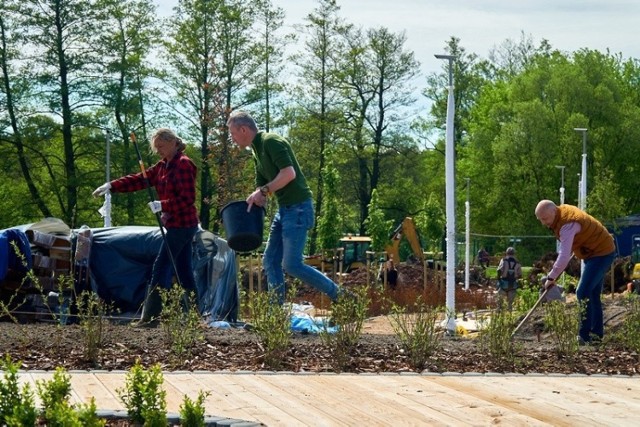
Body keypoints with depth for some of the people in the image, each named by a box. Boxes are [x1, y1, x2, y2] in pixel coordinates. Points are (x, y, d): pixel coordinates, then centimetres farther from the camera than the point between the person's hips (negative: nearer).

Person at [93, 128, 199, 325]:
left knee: (161, 267, -9)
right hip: (176, 225, 10)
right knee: (184, 270, 9)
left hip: (182, 225, -10)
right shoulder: (164, 166, 14)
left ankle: (150, 316, -10)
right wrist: (111, 186, 1)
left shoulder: (183, 165, -14)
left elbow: (187, 198, -19)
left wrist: (162, 205, -22)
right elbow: (140, 180, 10)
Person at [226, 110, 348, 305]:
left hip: (298, 207, -10)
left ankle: (338, 295, 0)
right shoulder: (257, 151, 16)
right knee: (270, 261, 6)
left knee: (292, 265, -11)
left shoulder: (271, 141, -13)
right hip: (284, 209, 10)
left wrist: (263, 191, -20)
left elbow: (289, 173, -24)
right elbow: (261, 186, 19)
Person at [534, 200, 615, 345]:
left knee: (583, 293, -16)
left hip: (601, 253, -10)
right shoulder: (562, 211, 2)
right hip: (596, 251, 10)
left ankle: (585, 335, -17)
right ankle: (596, 333, 18)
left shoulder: (568, 224, -28)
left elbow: (564, 256, -31)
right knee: (592, 294, 13)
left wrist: (551, 277, -24)